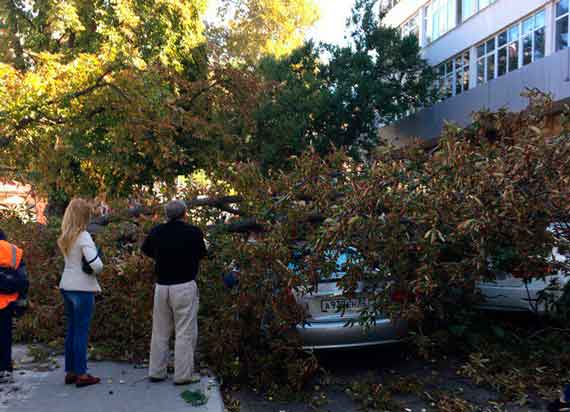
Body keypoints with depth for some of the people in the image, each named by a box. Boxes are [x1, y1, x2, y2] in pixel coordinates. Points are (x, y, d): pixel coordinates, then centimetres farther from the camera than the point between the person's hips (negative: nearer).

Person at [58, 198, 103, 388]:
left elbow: (72, 259, 9)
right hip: (82, 288, -7)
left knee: (71, 330, 15)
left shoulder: (65, 237, 7)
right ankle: (81, 374, 9)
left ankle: (70, 372, 23)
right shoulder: (84, 237, -16)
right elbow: (96, 265, -24)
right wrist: (97, 268, -3)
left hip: (66, 287, 7)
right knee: (81, 331, 1)